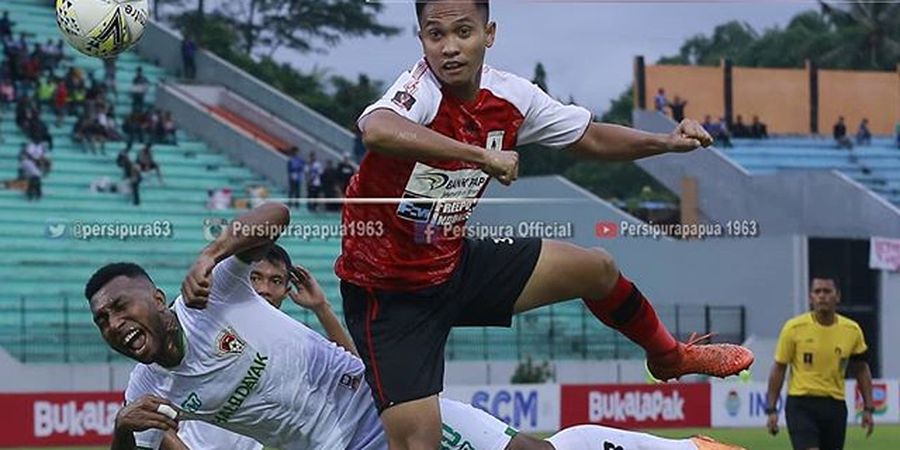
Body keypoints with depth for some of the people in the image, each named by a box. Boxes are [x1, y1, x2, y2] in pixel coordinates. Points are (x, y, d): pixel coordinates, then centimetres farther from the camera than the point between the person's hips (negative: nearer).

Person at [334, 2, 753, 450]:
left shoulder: (510, 95, -7)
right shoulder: (419, 91, -28)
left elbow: (590, 138, 10)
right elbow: (377, 129, -54)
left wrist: (665, 142, -5)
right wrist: (481, 155, -55)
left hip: (455, 262, 7)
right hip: (389, 295, -7)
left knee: (597, 269, 17)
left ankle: (669, 355, 46)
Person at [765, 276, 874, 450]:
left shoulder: (852, 330, 2)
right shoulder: (794, 328, -6)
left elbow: (861, 370, 14)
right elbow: (779, 369, 1)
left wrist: (868, 409, 8)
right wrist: (771, 410, -3)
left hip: (835, 406, 4)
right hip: (801, 404, -4)